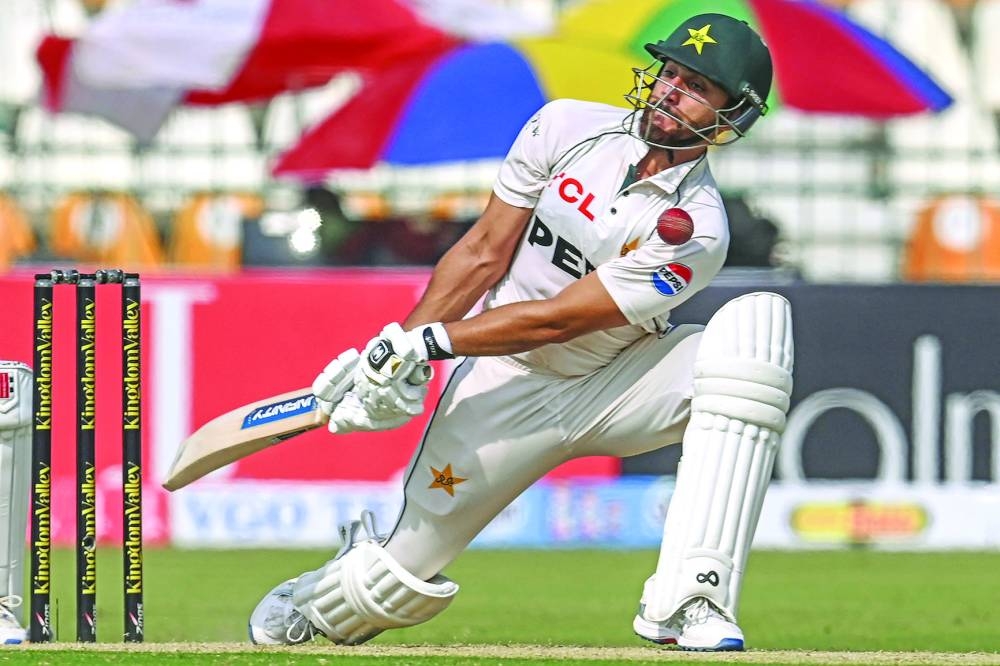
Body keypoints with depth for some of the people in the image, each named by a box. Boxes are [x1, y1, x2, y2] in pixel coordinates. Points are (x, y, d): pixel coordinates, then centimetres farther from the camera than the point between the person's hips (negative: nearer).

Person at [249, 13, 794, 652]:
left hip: (617, 384, -2)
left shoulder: (697, 233, -19)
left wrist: (427, 341, -23)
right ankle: (316, 601, 39)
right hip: (509, 384, 2)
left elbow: (556, 319, -21)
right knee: (403, 583, -4)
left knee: (758, 321, -31)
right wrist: (396, 349, -13)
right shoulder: (567, 128, -9)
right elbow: (485, 252, -4)